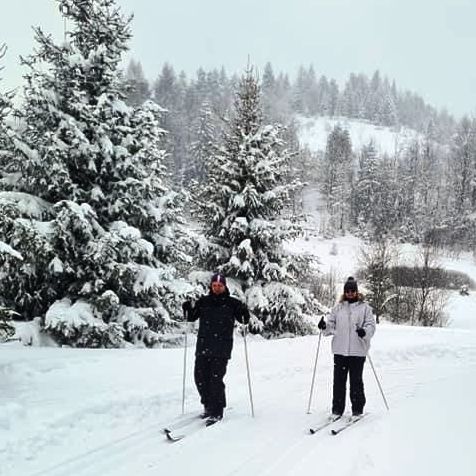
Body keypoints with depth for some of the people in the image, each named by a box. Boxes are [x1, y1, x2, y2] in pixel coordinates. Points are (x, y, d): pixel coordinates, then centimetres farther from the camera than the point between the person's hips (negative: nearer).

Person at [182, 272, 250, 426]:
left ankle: (216, 413, -2)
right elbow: (192, 317, 16)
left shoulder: (232, 303, 3)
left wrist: (244, 312, -16)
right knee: (200, 377, 6)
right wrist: (187, 309, -4)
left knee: (216, 379, -10)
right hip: (203, 347, 4)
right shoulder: (203, 301, 10)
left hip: (221, 349, -4)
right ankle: (208, 406, 27)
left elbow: (244, 320, 5)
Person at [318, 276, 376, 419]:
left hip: (357, 351, -3)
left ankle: (357, 409, 14)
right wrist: (325, 327, -8)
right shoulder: (338, 308, 12)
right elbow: (332, 325, 13)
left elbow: (371, 325, -3)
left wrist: (365, 331, -23)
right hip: (340, 350, 3)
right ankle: (337, 409, 13)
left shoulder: (365, 307, 3)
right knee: (339, 380, 5)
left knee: (356, 381, 2)